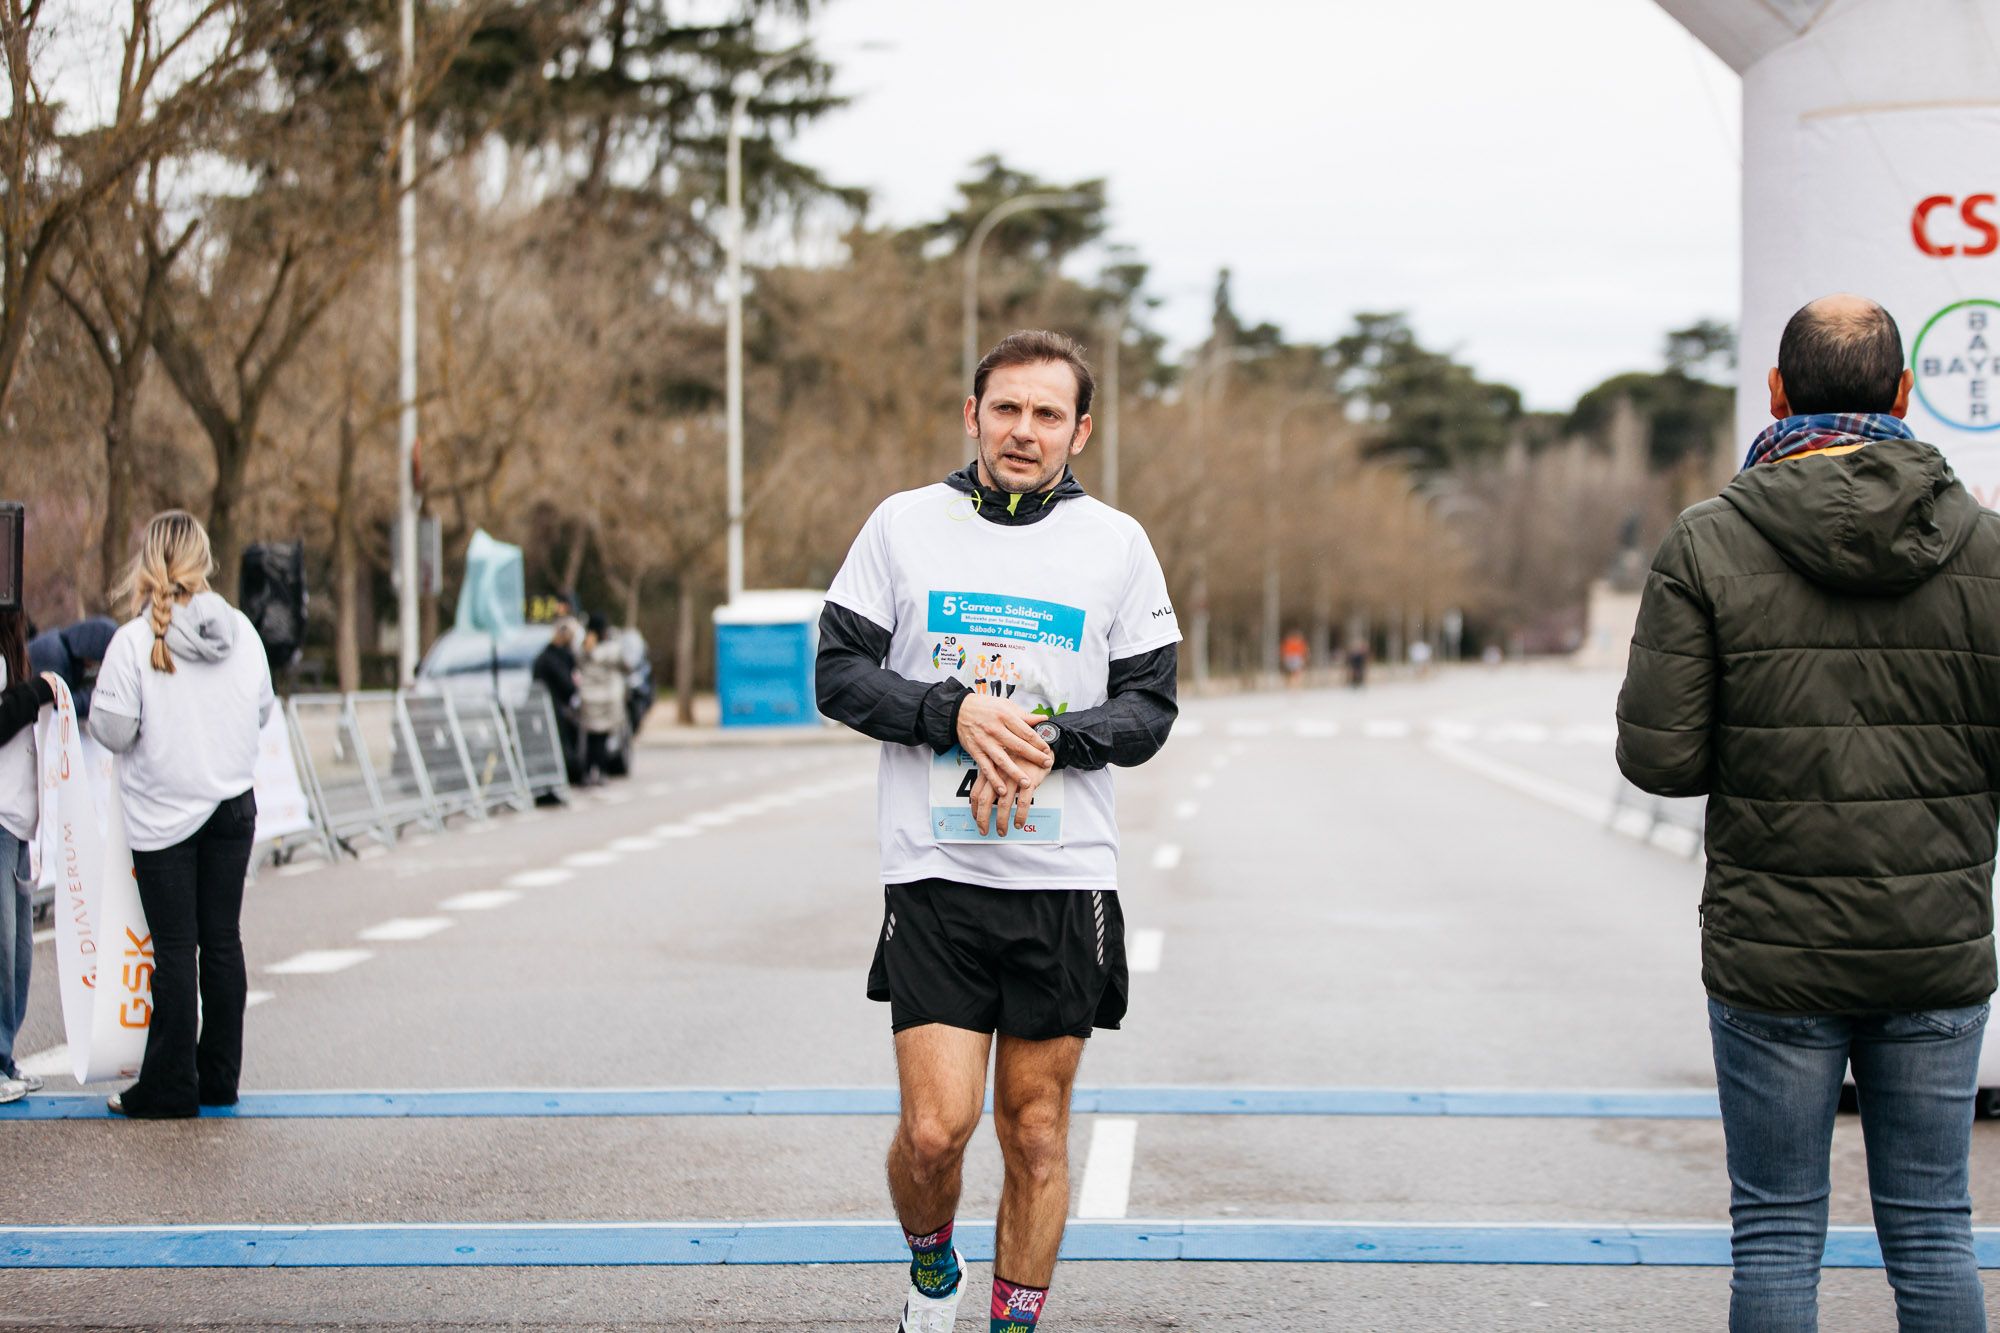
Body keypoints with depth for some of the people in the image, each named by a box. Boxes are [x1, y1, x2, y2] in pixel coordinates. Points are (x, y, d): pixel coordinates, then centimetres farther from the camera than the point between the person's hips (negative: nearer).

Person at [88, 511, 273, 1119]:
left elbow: (113, 732, -13)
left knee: (175, 949, 1)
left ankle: (170, 1087, 6)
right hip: (233, 805, 4)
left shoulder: (135, 640, -15)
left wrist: (97, 711, 8)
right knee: (223, 940, 10)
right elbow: (262, 709, 7)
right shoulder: (240, 630, -3)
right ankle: (219, 1077, 16)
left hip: (164, 813, -4)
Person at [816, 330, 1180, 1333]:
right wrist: (958, 712, -14)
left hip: (1067, 881, 1)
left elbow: (1149, 706, 5)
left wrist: (1049, 739, -14)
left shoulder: (1117, 543, 6)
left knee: (1036, 1129, 5)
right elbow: (839, 673, 2)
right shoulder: (903, 525, 4)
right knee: (936, 1127, -7)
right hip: (934, 873, -1)